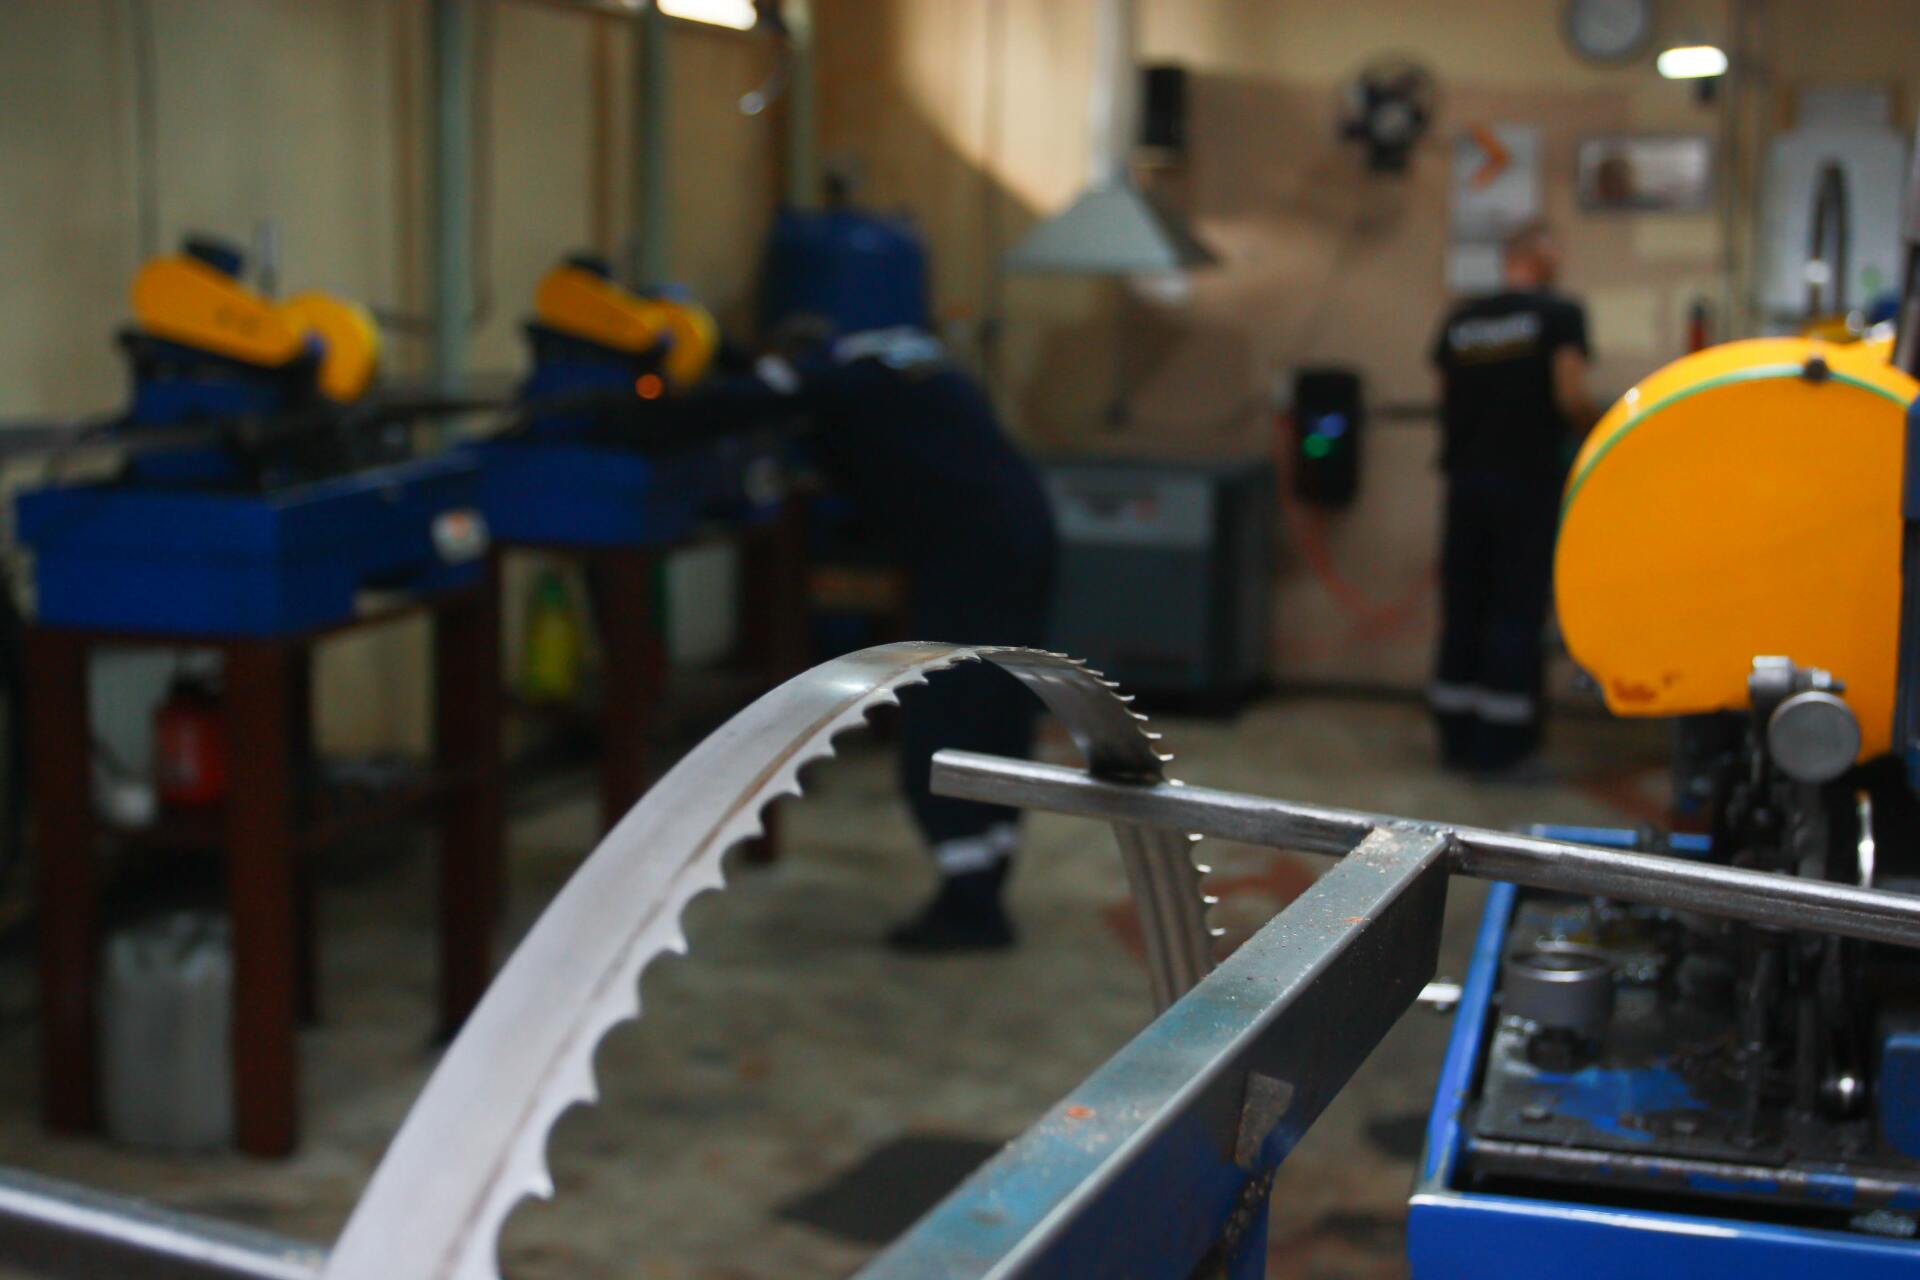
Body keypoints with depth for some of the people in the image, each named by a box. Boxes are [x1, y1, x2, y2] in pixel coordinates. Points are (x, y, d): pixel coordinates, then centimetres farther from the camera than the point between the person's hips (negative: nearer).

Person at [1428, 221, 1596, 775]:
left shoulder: (1460, 319, 8)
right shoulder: (1559, 314, -6)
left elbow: (1446, 398, 10)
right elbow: (1571, 399, -13)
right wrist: (1591, 422, 6)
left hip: (1466, 476, 5)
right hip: (1528, 479, -4)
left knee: (1462, 606, 11)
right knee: (1518, 610, 2)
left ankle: (1456, 737, 16)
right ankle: (1500, 744, 3)